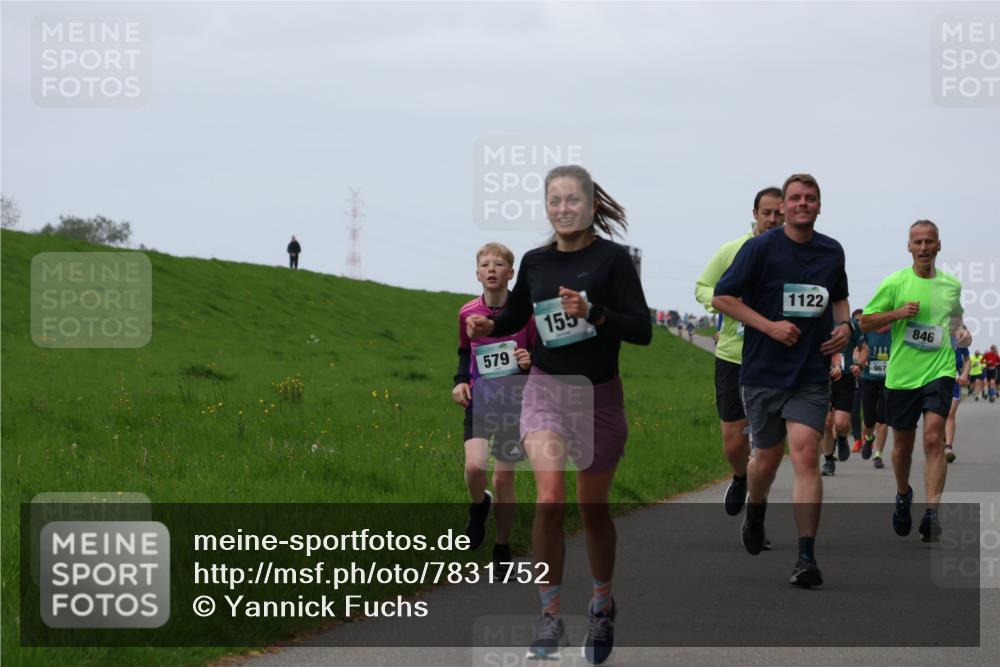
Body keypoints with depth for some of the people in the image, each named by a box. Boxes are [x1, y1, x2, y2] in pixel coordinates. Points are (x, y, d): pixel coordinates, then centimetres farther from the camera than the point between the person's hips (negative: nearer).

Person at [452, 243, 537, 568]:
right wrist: (460, 381, 1)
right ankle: (479, 505, 14)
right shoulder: (468, 314, 1)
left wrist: (530, 363, -20)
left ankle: (502, 551, 19)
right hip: (479, 402, 1)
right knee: (474, 466, -22)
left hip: (514, 403, -1)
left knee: (504, 480, 3)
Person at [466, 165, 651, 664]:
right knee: (550, 499, -21)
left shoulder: (612, 258, -8)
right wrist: (488, 327, 0)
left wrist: (593, 313, -26)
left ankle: (602, 604, 36)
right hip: (546, 389, 1)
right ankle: (550, 614, -11)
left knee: (593, 510, 11)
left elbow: (642, 330, -12)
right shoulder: (534, 262, 3)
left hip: (598, 395, -1)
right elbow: (516, 316, 20)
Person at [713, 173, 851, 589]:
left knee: (806, 455, -13)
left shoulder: (832, 252, 8)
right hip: (763, 371, -1)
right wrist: (769, 325, -14)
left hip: (811, 373, 1)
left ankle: (806, 557, -15)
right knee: (767, 456, 11)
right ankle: (755, 511, 46)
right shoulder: (761, 248, -5)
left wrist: (844, 325, 6)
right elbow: (722, 297, -6)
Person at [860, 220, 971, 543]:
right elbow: (865, 322, 1)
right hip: (901, 374, 0)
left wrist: (960, 334, 7)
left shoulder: (952, 285, 7)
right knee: (902, 444, 12)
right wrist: (898, 313, -15)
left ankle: (932, 513, -21)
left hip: (939, 371, 0)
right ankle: (903, 496, 40)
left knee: (933, 438, -18)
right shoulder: (895, 283, -2)